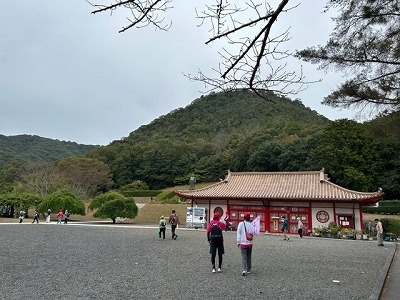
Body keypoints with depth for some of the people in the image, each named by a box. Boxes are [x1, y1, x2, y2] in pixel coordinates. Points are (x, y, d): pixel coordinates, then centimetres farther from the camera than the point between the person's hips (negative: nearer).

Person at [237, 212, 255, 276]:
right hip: (250, 243, 2)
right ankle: (248, 270, 24)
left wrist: (238, 242, 1)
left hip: (243, 243, -1)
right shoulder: (251, 224, -5)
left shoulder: (240, 224, -6)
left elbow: (238, 233, -5)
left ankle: (244, 270, -16)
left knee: (244, 257, -1)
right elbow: (253, 233, -9)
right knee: (249, 256, 16)